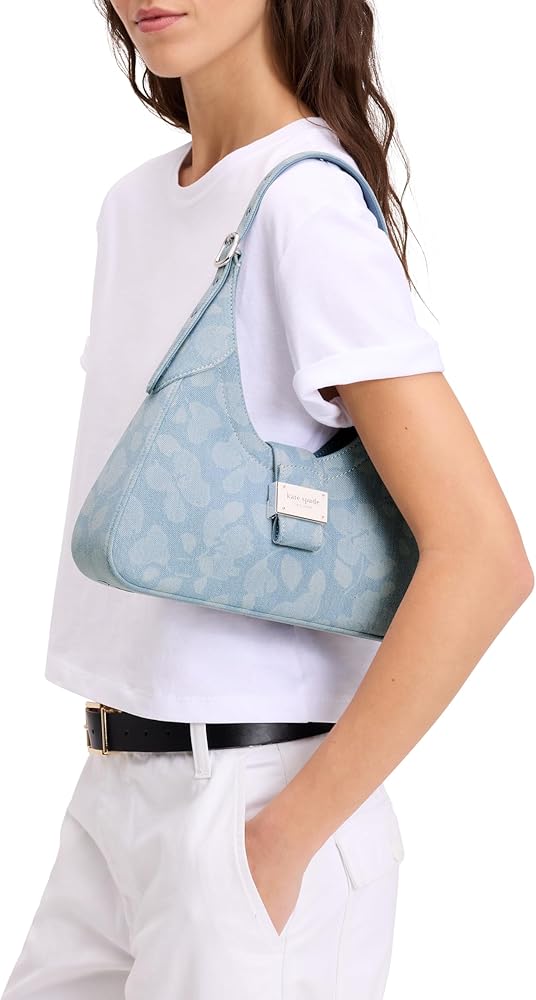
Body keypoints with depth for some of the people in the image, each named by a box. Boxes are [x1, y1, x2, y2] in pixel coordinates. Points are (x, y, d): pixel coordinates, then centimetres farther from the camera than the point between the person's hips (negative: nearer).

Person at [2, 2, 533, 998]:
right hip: (113, 791, 7)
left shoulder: (306, 203, -15)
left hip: (248, 797, -7)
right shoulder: (132, 205, 8)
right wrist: (109, 727, 9)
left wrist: (287, 834, -17)